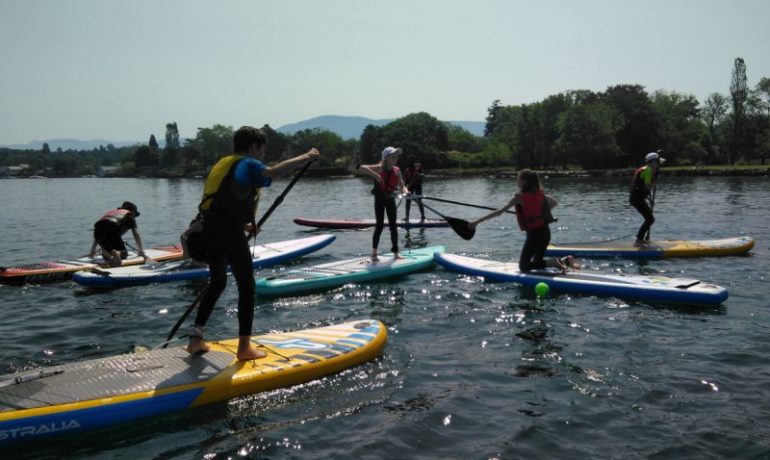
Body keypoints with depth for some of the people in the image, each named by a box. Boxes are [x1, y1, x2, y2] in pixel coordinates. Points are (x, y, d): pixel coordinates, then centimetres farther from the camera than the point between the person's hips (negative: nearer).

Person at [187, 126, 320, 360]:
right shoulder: (248, 165, -3)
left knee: (217, 283, 22)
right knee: (246, 286, 1)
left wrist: (243, 225, 25)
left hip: (209, 227, 9)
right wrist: (305, 157, -16)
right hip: (229, 231, -9)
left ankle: (195, 339, 21)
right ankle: (244, 347, 4)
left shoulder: (223, 164, 24)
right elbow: (274, 172, -25)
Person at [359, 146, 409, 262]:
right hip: (379, 199, -5)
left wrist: (405, 191, -27)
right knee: (380, 225, -8)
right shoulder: (379, 168, -17)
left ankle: (395, 252, 12)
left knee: (393, 225, 5)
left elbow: (402, 186, -4)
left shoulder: (397, 171, -2)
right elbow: (362, 168, -30)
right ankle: (374, 253, 3)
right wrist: (376, 175, -39)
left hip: (390, 199, 5)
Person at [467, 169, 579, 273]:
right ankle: (565, 260, 3)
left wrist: (477, 221, -18)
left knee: (524, 267, 5)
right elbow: (554, 203, 23)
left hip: (533, 234, -7)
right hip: (546, 232, 7)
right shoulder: (539, 193, 5)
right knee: (537, 263, 22)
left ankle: (553, 263, -12)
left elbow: (499, 212, -18)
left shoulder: (519, 197, -14)